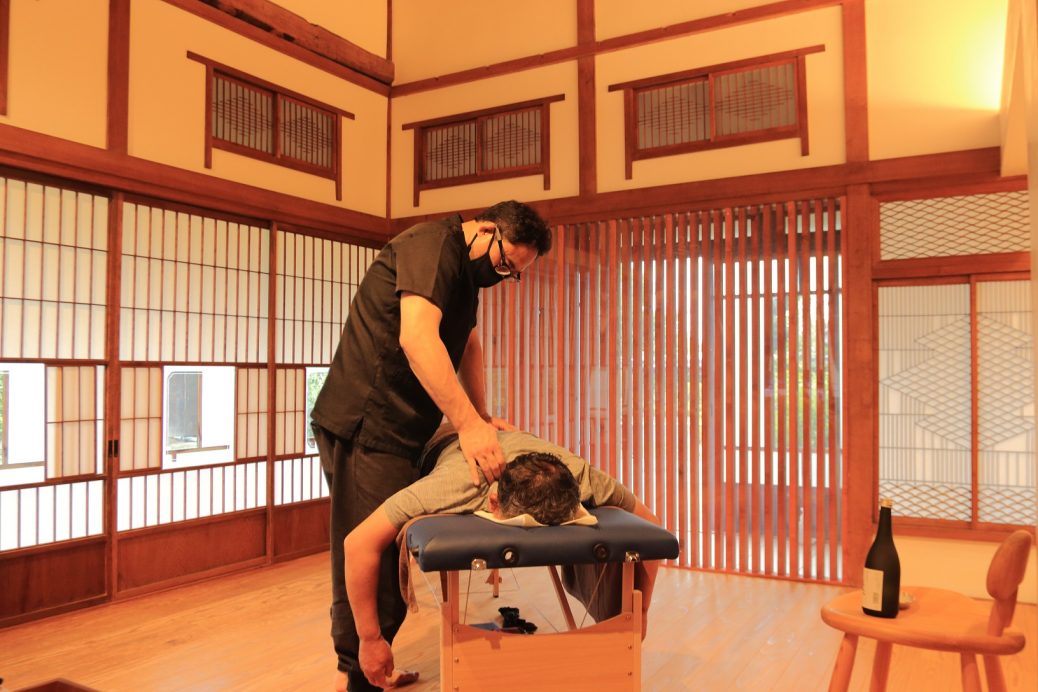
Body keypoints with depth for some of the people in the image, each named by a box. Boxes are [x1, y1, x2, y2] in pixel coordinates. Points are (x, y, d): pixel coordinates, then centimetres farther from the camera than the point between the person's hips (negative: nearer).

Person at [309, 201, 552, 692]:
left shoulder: (466, 269, 17)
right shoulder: (432, 244, -15)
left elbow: (467, 343, 24)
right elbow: (416, 337, -28)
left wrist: (480, 417, 14)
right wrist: (468, 424, -29)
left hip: (399, 431, 10)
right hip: (364, 426, -10)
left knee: (388, 557, 15)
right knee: (371, 558, -5)